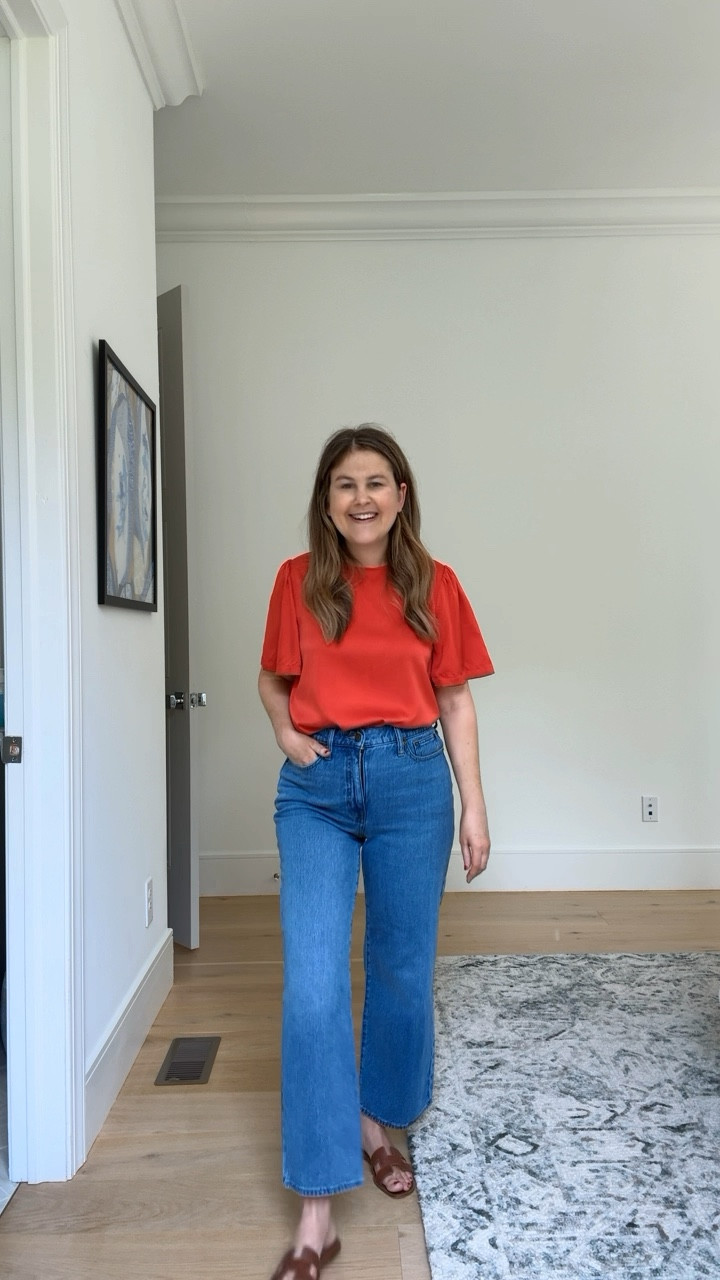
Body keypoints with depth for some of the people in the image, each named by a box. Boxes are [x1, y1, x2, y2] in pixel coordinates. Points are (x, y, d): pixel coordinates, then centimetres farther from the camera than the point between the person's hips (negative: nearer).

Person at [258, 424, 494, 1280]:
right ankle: (316, 1210, 6)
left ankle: (372, 1121, 40)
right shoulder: (299, 580, 2)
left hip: (411, 780, 1)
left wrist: (474, 807, 4)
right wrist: (284, 730, -7)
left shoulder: (434, 585, 2)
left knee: (402, 969, 12)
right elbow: (273, 677, 13)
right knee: (313, 985, -7)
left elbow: (454, 699, 5)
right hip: (317, 786, 0)